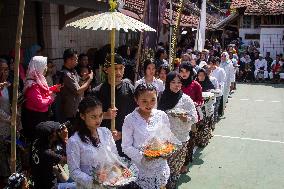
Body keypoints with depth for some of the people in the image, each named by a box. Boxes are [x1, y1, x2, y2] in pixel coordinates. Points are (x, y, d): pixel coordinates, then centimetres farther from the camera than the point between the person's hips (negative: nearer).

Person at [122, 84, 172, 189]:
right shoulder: (130, 119, -13)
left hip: (160, 166, 3)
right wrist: (142, 156, -20)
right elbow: (126, 147, -10)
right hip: (141, 168, -3)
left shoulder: (162, 115, -4)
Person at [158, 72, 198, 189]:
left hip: (180, 139, -3)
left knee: (175, 168, 1)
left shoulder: (186, 99, -7)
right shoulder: (163, 98, 3)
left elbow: (194, 118, -6)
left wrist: (184, 118, -25)